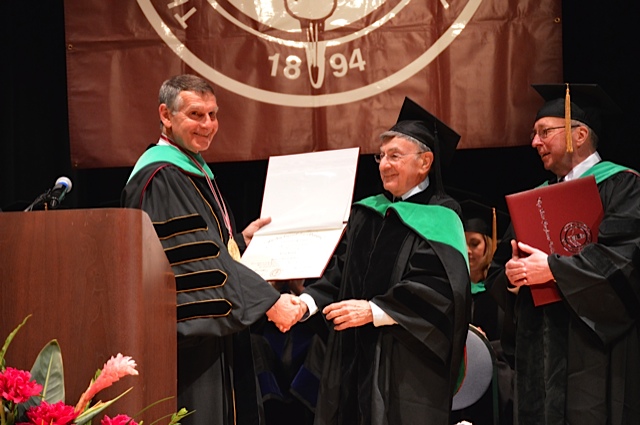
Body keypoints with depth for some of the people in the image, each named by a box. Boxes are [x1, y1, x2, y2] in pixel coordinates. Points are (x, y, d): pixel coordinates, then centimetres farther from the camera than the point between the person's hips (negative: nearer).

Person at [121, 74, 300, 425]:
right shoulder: (161, 177, -15)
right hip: (191, 341, -10)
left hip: (217, 334, 10)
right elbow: (198, 260, -23)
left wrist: (242, 239, 9)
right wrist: (267, 300, -23)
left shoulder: (195, 170, 17)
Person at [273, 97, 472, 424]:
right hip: (355, 356, 6)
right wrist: (308, 302, -9)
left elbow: (439, 290, -16)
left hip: (407, 364, -5)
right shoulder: (366, 214, 13)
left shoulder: (438, 220, -5)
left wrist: (373, 311, -20)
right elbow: (337, 272, 10)